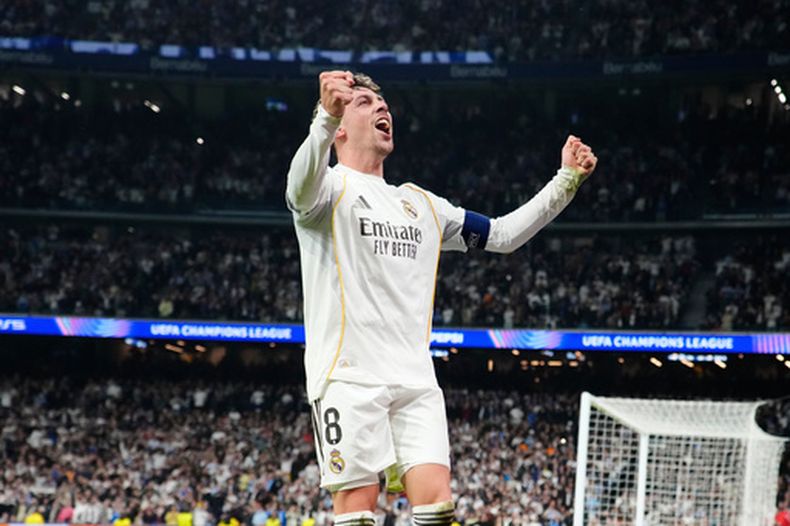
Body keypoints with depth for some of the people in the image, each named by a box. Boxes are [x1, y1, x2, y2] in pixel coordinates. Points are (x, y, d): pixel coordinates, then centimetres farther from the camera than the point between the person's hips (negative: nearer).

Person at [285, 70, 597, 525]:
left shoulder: (421, 204, 22)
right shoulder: (330, 187, 1)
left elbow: (502, 235, 26)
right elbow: (302, 188, -25)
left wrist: (567, 181, 15)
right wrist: (326, 116, -45)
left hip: (416, 381, 6)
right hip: (348, 376, -5)